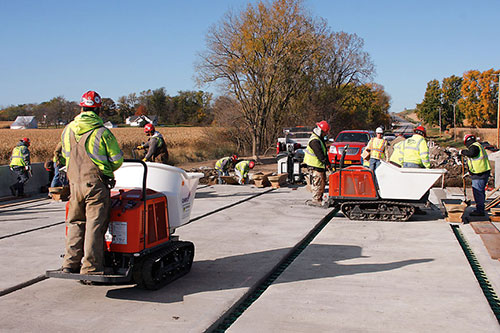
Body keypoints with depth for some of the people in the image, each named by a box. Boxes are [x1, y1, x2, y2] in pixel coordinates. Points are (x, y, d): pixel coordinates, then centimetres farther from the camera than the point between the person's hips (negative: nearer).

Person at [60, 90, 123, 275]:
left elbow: (65, 156, 17)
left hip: (74, 183, 5)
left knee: (75, 223, 16)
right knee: (95, 224, -1)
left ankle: (70, 263, 18)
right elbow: (117, 160, -5)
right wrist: (106, 168, 16)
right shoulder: (102, 132, -9)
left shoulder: (68, 130, 6)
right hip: (96, 183, -5)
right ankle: (91, 267, 1)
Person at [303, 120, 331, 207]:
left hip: (320, 165, 10)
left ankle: (319, 199, 20)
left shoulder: (320, 139, 16)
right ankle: (316, 200, -2)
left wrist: (327, 163, 14)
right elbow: (320, 155, -22)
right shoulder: (314, 141, -19)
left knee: (322, 182, 13)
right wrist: (327, 164, -17)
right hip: (315, 166, -10)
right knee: (318, 183, -8)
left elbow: (324, 153, 20)